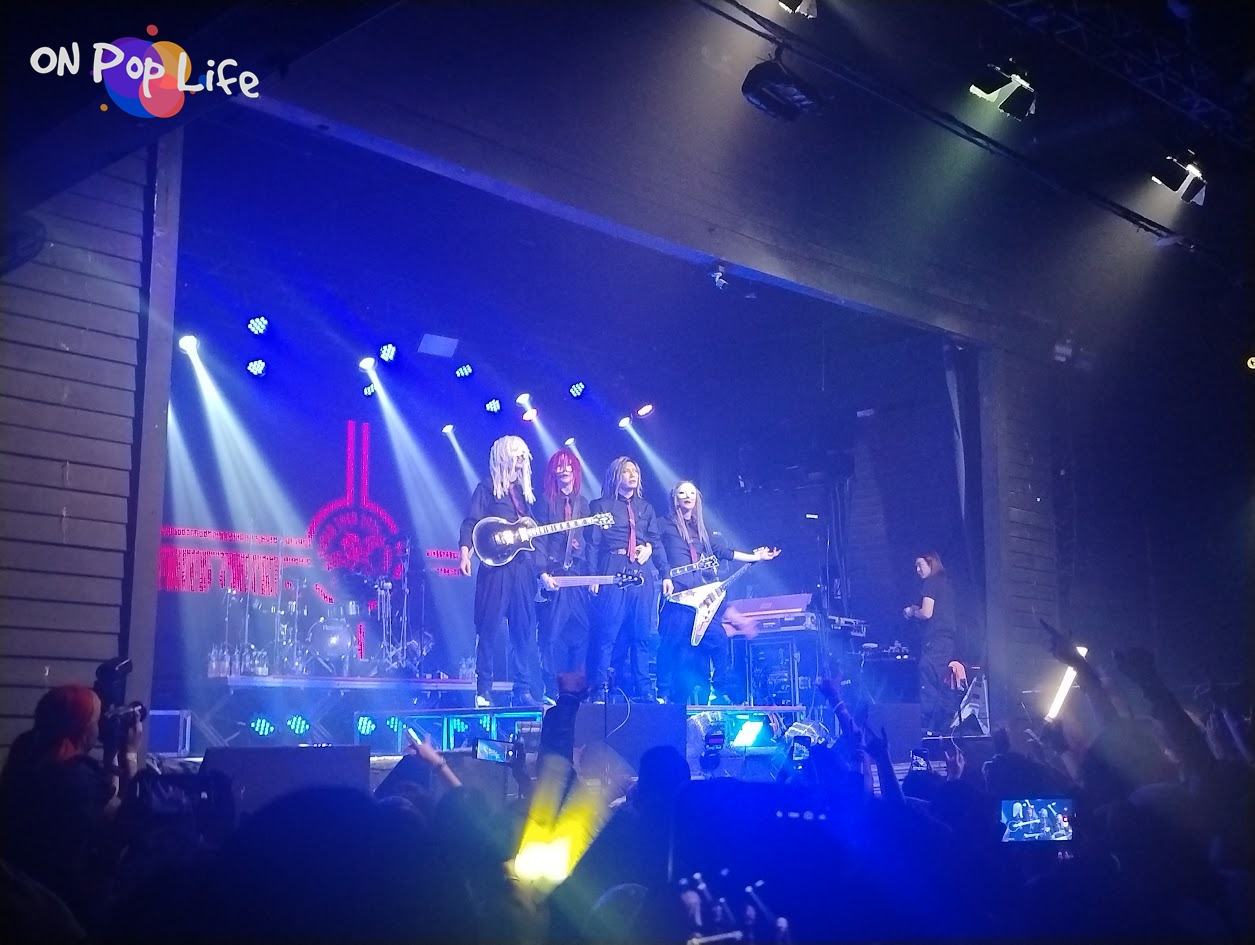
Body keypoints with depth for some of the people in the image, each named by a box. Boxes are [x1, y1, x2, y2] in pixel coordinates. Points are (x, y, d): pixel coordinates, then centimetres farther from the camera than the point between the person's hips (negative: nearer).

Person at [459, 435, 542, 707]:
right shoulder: (487, 488, 4)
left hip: (524, 566, 6)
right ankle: (483, 691, -2)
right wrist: (465, 552, -20)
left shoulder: (525, 491, 21)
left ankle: (522, 690, 9)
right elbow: (471, 523, -5)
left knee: (524, 629, 4)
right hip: (496, 565, -6)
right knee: (489, 628, -6)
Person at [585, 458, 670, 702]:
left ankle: (643, 689, 9)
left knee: (641, 633, 4)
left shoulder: (646, 508, 21)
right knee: (606, 632, -9)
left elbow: (656, 542, 16)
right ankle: (598, 691, -6)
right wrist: (593, 575, -11)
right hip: (611, 572, -4)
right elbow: (593, 542, 0)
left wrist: (665, 573, 7)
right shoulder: (601, 505, 7)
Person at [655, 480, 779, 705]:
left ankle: (720, 692, 8)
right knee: (671, 644, -9)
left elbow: (723, 551, 20)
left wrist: (755, 557, 16)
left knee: (718, 640, -1)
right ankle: (664, 693, -3)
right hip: (677, 594, -5)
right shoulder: (666, 526, 8)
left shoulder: (702, 529, 23)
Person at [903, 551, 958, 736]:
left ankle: (928, 727, -14)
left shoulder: (930, 583, -6)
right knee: (944, 686, 9)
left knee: (928, 685, -10)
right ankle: (945, 726, 9)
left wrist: (912, 612, 5)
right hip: (948, 639, 9)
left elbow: (927, 613, -13)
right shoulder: (946, 584, 20)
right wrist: (917, 611, 19)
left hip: (934, 640, -9)